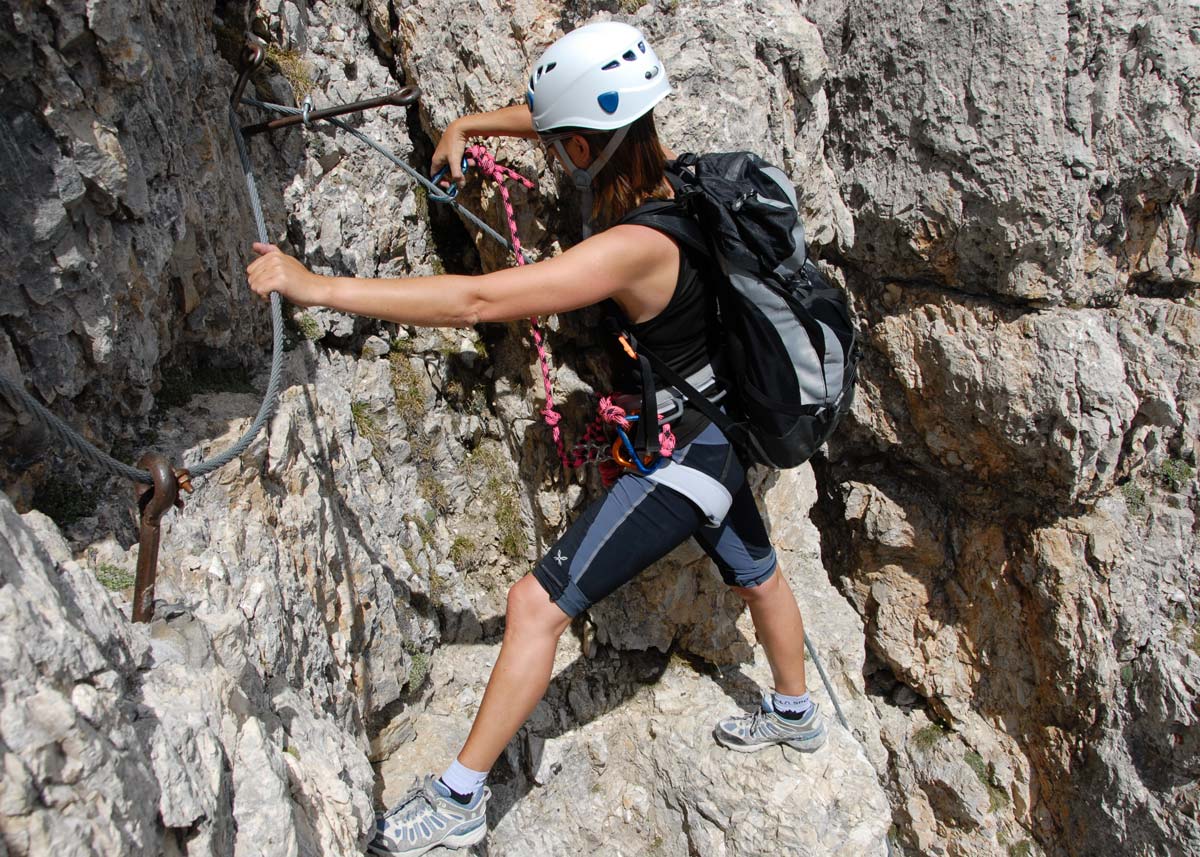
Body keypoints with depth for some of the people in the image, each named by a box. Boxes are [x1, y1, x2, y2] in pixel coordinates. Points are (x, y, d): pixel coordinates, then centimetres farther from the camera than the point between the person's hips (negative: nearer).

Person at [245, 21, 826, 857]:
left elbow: (478, 300, -39)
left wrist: (317, 285, -36)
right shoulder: (670, 169, -7)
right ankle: (796, 714, 56)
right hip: (726, 433, 10)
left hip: (680, 458, -9)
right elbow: (571, 114, 12)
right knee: (757, 575, 29)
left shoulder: (632, 249, -31)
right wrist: (471, 124, 0)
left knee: (537, 604, -6)